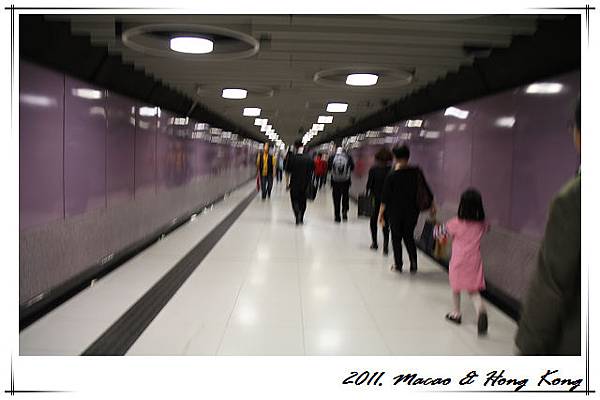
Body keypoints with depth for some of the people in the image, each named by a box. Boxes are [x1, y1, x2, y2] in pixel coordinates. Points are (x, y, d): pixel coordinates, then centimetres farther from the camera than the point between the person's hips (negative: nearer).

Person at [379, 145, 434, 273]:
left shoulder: (392, 176, -13)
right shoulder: (416, 172, -5)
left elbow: (385, 197, -11)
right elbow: (426, 189, 3)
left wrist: (381, 214, -4)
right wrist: (432, 205, 14)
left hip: (395, 211, -3)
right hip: (412, 210, 3)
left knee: (396, 237, 12)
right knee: (409, 236, 17)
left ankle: (398, 265, 15)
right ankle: (413, 264, 9)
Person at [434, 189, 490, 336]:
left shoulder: (456, 223, -14)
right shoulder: (482, 224, -4)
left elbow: (438, 232, -5)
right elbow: (487, 228, 20)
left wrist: (437, 229, 18)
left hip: (459, 261, -2)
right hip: (475, 261, 2)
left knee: (456, 288, 19)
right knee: (474, 291, 8)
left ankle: (456, 313, 33)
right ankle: (481, 309, -20)